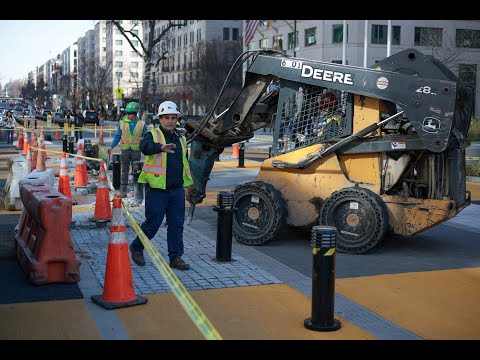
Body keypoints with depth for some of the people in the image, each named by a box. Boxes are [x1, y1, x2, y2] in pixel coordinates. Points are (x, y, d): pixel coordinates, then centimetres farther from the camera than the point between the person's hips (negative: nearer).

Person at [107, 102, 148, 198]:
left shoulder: (141, 124, 1)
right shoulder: (122, 123, 4)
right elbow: (117, 136, 8)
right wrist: (111, 146, -2)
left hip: (136, 150, -1)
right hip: (125, 150, 1)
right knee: (124, 171, 2)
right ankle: (123, 191, 3)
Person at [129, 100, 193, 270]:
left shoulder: (181, 139, 15)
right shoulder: (153, 135, -4)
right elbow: (145, 147, -28)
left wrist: (187, 184, 23)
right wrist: (161, 147, -47)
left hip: (177, 189, 6)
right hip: (156, 189, -5)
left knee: (177, 225, 5)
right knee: (152, 223, 1)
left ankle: (175, 257, 14)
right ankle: (136, 248, 24)